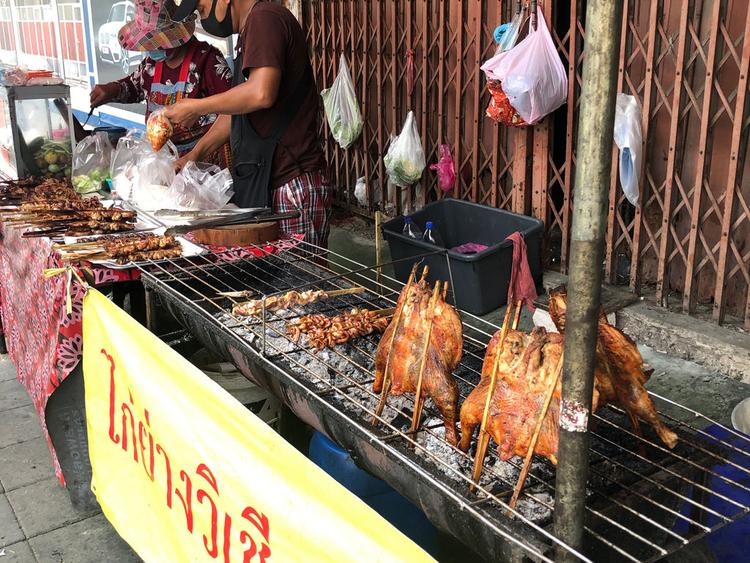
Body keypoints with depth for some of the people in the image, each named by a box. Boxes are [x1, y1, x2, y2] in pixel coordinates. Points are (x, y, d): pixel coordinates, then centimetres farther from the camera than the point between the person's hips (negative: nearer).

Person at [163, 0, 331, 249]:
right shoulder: (249, 34, 22)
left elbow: (261, 93, -26)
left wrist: (197, 107, -12)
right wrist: (194, 154, 21)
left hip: (294, 187, -10)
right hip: (266, 184, 10)